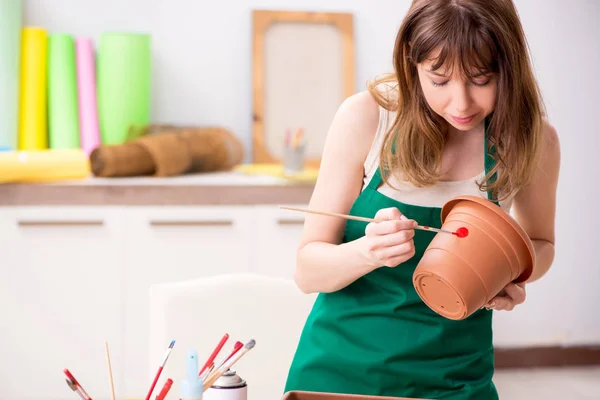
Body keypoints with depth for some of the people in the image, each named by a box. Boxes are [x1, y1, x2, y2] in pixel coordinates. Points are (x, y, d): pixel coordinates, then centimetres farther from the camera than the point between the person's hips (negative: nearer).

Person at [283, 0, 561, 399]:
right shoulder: (366, 116, -16)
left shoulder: (535, 139, -11)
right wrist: (369, 252, -33)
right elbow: (308, 270, -12)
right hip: (341, 365, -1)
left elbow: (540, 243, 10)